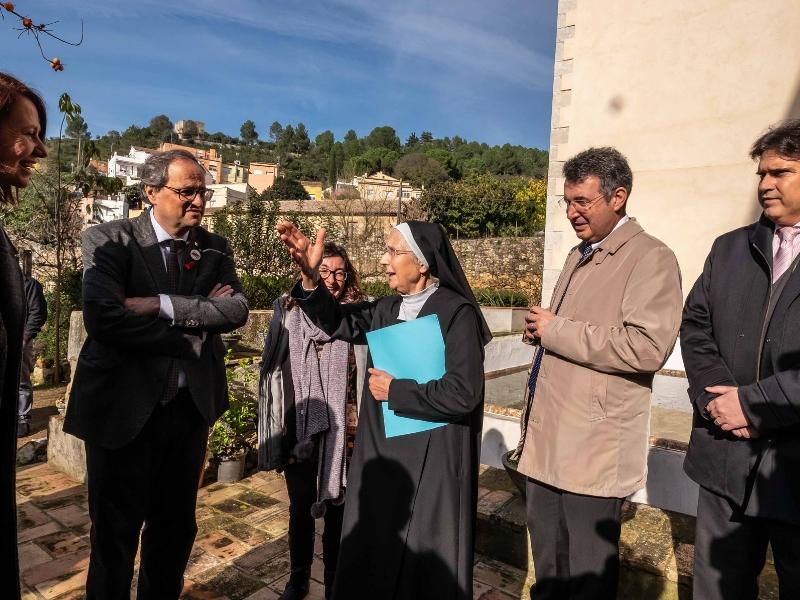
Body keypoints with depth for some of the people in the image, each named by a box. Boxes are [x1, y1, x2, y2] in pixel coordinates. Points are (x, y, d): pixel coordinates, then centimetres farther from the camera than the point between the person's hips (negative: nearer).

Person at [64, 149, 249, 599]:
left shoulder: (215, 249, 5)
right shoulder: (108, 240, -7)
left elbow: (238, 310, -10)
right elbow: (102, 318, -22)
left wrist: (162, 305, -20)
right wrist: (194, 328, -17)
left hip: (190, 406, 4)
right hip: (123, 407, -4)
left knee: (177, 527, 19)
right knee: (115, 532, 13)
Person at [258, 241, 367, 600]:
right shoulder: (289, 311, -1)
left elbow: (370, 370, -5)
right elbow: (272, 367, 6)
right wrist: (277, 424, 7)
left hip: (342, 428, -1)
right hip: (300, 427, 2)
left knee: (336, 505, 13)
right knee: (300, 506, 16)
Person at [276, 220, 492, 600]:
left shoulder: (456, 313, -17)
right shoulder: (388, 309, 4)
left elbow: (463, 393, -24)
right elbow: (337, 322, 6)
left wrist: (395, 391, -14)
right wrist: (310, 276, -11)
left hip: (431, 460, -6)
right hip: (381, 452, 7)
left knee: (423, 560, 11)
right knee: (374, 553, 20)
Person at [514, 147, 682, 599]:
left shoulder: (650, 258, -11)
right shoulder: (579, 255, 16)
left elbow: (648, 347, -24)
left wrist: (556, 331, -18)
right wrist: (543, 332, 4)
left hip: (595, 447, -8)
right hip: (547, 439, 8)